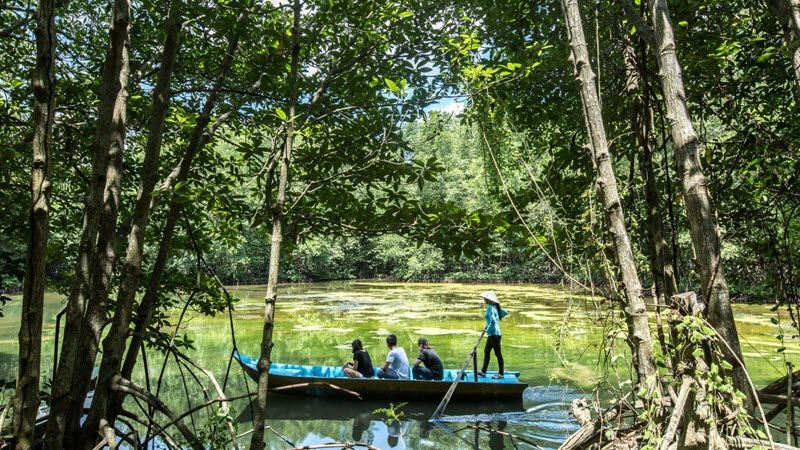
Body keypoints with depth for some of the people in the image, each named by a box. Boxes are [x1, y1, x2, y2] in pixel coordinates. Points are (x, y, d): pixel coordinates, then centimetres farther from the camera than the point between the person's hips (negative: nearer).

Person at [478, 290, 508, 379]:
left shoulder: (490, 308, -18)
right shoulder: (494, 306, 9)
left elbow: (493, 321, -27)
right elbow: (505, 312, 19)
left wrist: (487, 329, -16)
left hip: (493, 333, -10)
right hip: (492, 334, 10)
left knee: (498, 353, 0)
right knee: (486, 351, 14)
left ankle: (501, 373, 9)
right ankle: (483, 371, 20)